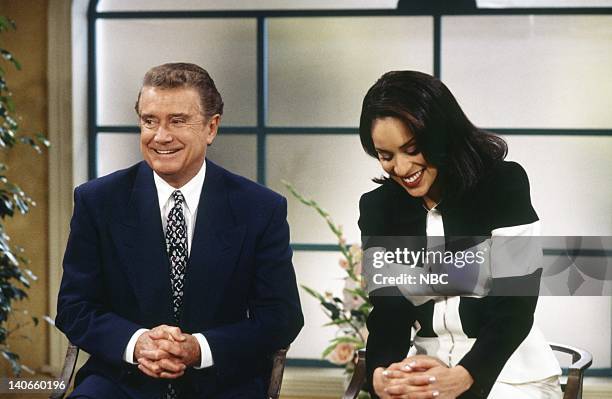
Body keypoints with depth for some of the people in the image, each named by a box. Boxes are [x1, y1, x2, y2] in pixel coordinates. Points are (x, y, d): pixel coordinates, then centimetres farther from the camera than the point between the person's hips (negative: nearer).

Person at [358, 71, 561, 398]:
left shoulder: (504, 185, -7)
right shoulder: (377, 208, 4)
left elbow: (516, 305, -13)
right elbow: (386, 309, -3)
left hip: (508, 372, -3)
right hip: (424, 371, 3)